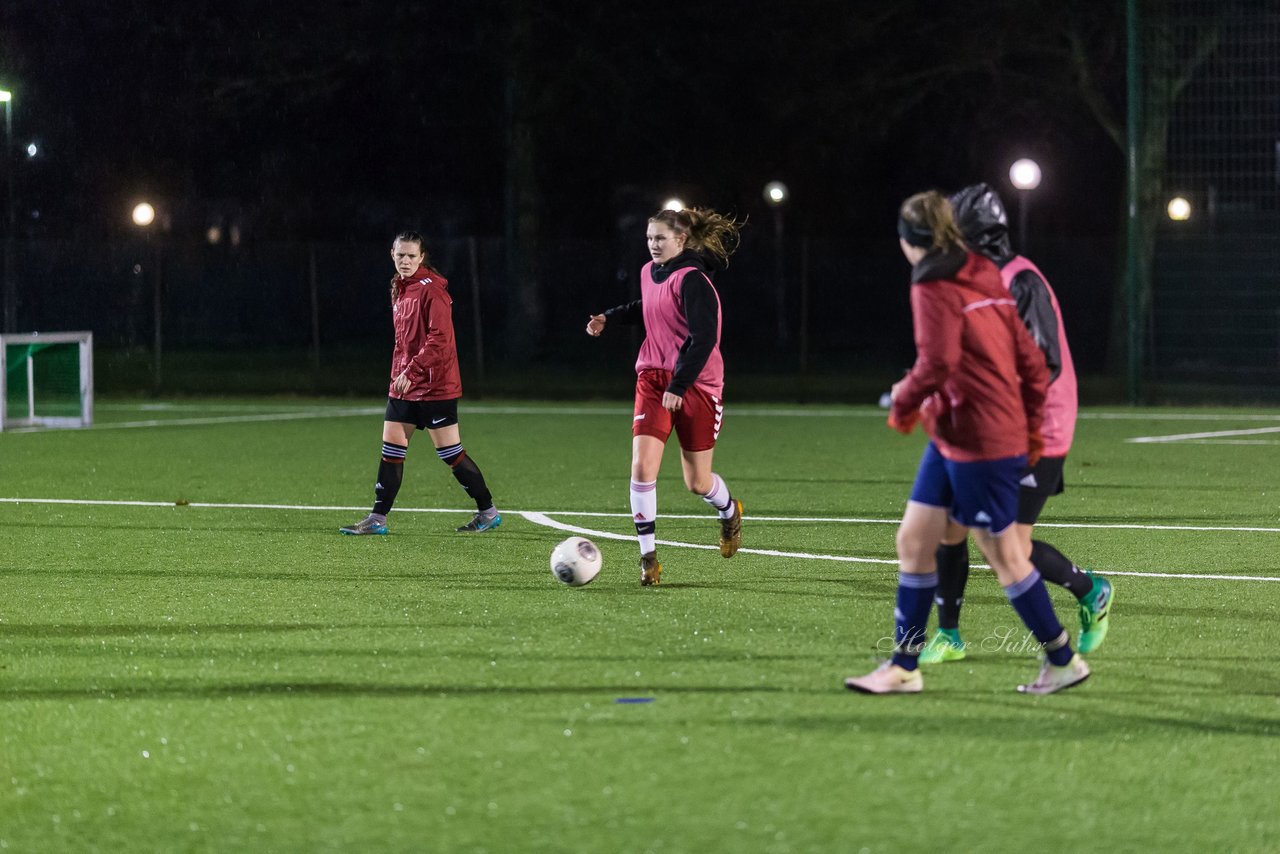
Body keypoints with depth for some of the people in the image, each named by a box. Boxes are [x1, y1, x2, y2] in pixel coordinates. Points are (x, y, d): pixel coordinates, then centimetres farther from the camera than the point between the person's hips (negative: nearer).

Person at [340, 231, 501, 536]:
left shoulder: (432, 289, -14)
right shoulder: (399, 289, 13)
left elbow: (439, 339, -21)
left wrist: (411, 372, -25)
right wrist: (399, 375, 15)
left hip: (434, 386, -8)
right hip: (402, 385, 8)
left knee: (450, 453, -2)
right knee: (391, 450, 5)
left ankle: (488, 512, 10)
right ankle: (378, 519, 9)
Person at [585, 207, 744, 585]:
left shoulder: (692, 281, -16)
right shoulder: (649, 273, 7)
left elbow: (703, 338, -22)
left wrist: (678, 385, -26)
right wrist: (609, 317, 17)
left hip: (695, 385, -5)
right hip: (652, 380, 5)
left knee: (697, 482, 4)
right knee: (642, 467, -14)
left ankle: (730, 512, 40)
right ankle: (648, 557, -8)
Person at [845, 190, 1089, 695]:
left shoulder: (935, 288, -13)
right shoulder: (984, 281, 13)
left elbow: (938, 361, -24)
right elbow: (1031, 361, 13)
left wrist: (904, 402, -6)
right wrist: (1030, 428, 20)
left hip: (978, 441, -9)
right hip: (951, 438, 9)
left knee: (1003, 555, 0)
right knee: (913, 541, 9)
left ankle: (1063, 661, 10)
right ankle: (904, 667, 13)